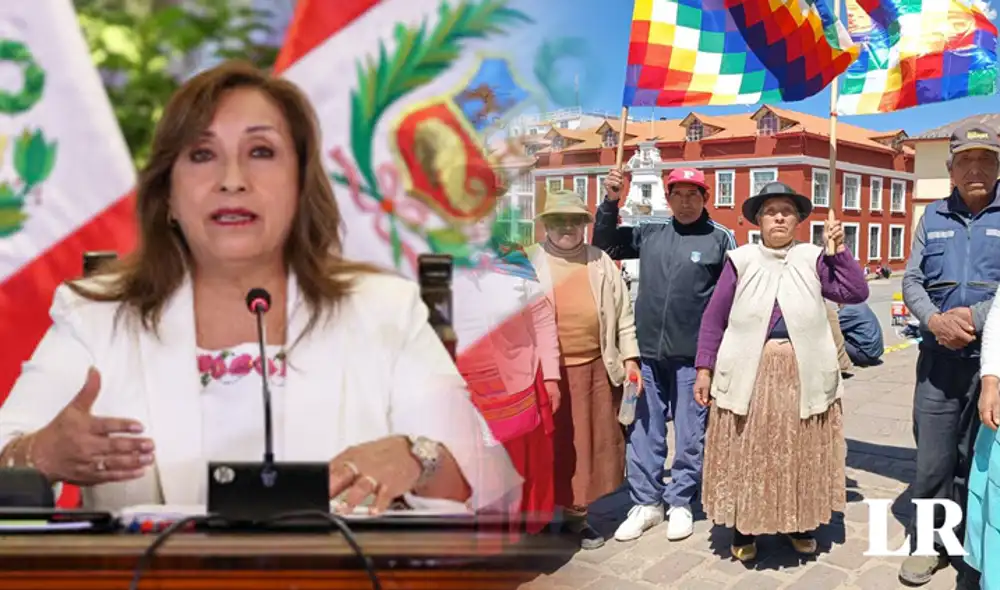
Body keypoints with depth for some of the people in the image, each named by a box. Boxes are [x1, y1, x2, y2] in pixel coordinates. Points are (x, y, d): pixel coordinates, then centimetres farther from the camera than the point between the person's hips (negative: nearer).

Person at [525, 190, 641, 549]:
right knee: (554, 443, 4)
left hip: (597, 367, 3)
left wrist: (629, 357, 6)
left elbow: (623, 312, 12)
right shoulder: (529, 262, 1)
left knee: (593, 441, 9)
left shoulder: (600, 262, 10)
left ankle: (577, 513, 25)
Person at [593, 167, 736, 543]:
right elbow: (605, 245, 17)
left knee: (690, 435, 7)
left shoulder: (721, 239, 0)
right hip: (646, 351, 3)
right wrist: (610, 203, 3)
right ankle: (646, 503, 21)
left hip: (693, 355, -3)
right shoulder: (649, 234, 9)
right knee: (644, 431, 9)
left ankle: (680, 504, 22)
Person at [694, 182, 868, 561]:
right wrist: (704, 369, -3)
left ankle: (800, 524, 32)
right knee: (746, 456, 6)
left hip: (803, 375, 2)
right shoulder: (741, 260, 1)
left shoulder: (813, 259, 5)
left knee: (801, 454, 13)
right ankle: (743, 529, 23)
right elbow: (713, 319, 1)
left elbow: (856, 293, -3)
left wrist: (840, 249, -8)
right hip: (748, 374, -1)